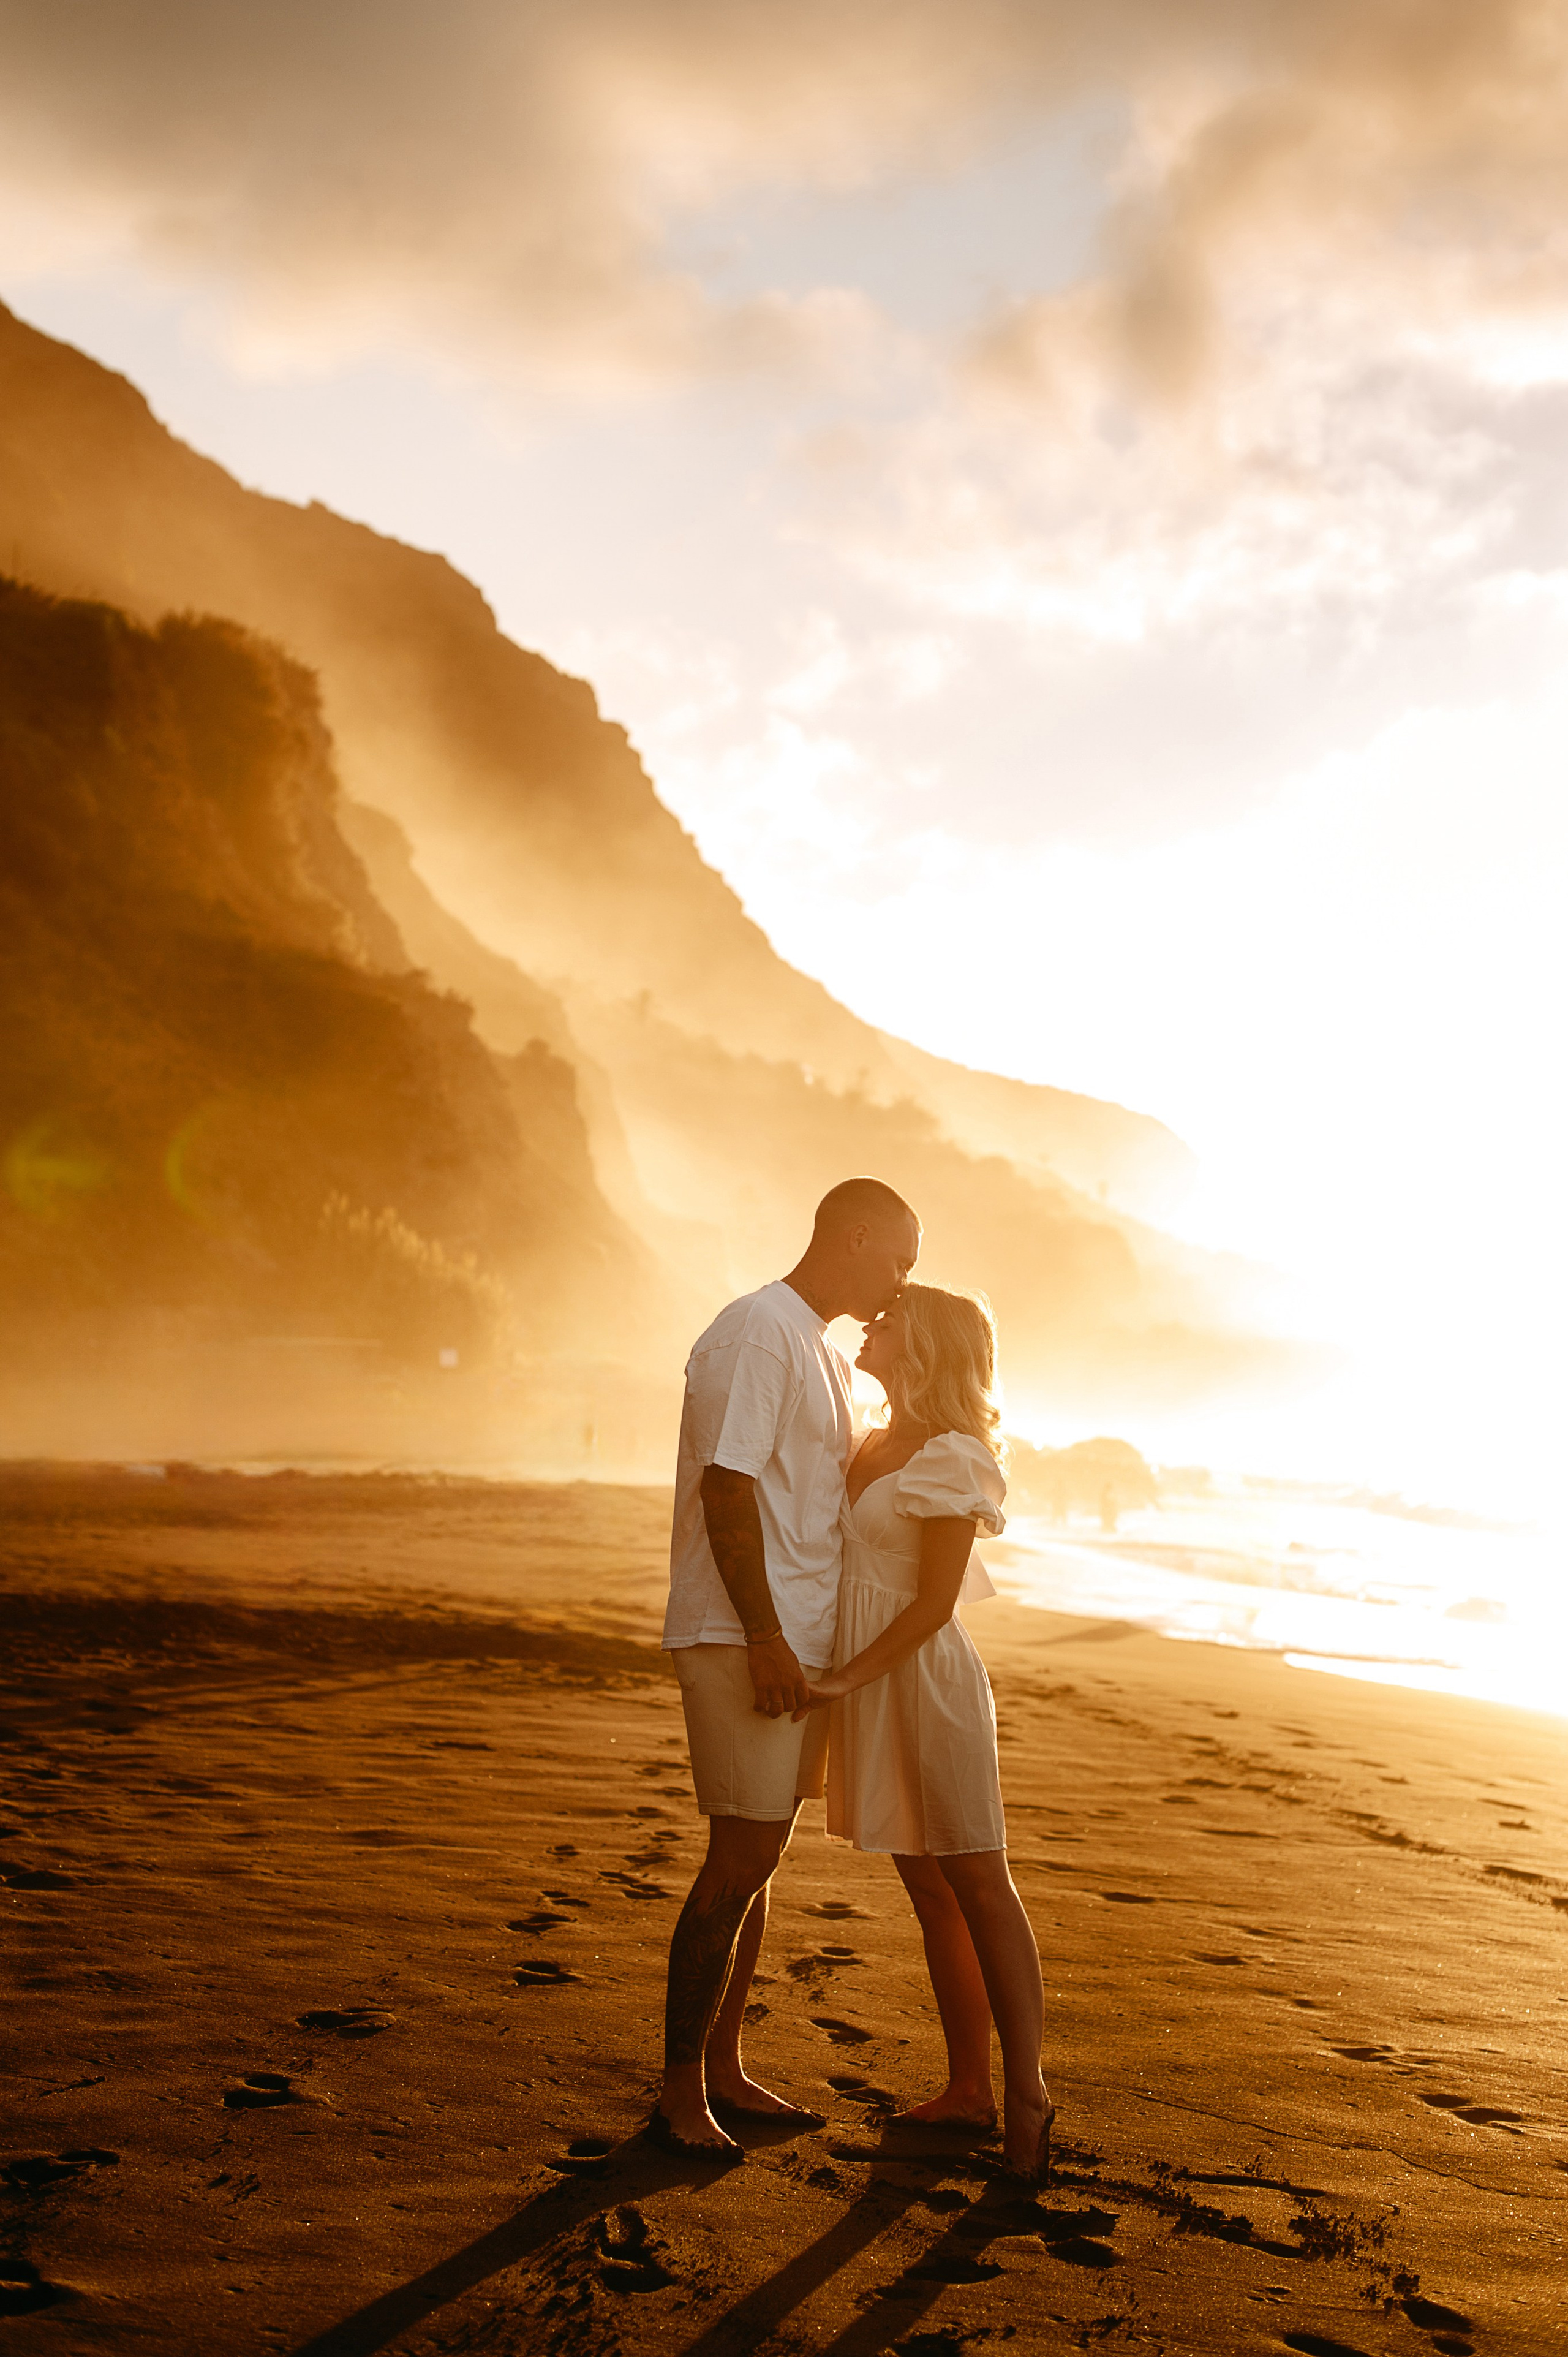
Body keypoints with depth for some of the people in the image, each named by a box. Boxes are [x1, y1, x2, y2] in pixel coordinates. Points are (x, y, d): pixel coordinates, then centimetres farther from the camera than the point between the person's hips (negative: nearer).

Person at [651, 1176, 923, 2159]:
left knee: (758, 1859, 13)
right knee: (741, 1864, -6)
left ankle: (724, 2069, 23)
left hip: (801, 1643, 9)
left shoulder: (826, 1353, 18)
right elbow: (726, 1487, -20)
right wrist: (764, 1639, -22)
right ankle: (681, 2093, 4)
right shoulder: (756, 1333, -14)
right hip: (744, 1642, -9)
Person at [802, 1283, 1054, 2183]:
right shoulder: (880, 1442, 11)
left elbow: (934, 1604, -17)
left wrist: (846, 1679, -19)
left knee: (978, 1882, -6)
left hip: (925, 1679, -9)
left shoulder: (949, 1458, -14)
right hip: (874, 1689, 9)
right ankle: (969, 2087, 17)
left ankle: (1027, 2098, -2)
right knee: (929, 1889, 11)